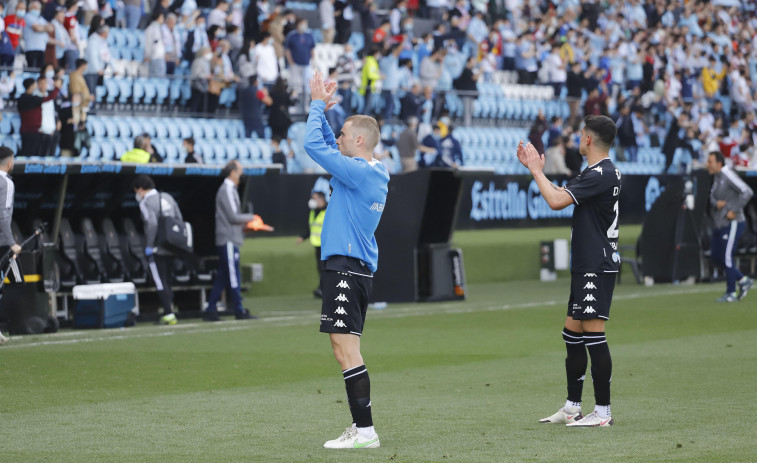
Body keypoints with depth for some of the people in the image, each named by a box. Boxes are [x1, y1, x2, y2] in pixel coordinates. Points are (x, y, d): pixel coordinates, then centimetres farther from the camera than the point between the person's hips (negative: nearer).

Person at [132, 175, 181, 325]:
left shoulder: (146, 202, -9)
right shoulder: (168, 198, 13)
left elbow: (152, 224, -22)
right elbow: (180, 220, 11)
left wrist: (149, 246, -15)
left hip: (157, 250, -7)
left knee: (160, 283, -4)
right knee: (167, 281, 15)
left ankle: (168, 315, -8)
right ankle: (169, 312, 14)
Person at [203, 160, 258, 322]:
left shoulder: (229, 189, 19)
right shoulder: (227, 190, -12)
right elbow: (233, 217, -16)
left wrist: (246, 222, 11)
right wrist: (250, 218, -3)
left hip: (228, 240, 10)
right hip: (228, 240, -10)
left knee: (222, 277, 8)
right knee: (233, 276, -6)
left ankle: (210, 311, 8)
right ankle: (240, 312, -5)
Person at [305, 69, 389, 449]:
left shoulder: (357, 172, -15)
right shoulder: (376, 173, 14)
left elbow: (313, 144, -16)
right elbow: (328, 146, 27)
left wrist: (318, 105, -3)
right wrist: (322, 108, 19)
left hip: (346, 268, -10)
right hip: (357, 266, 10)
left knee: (346, 350, -11)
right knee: (345, 350, 14)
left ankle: (365, 430, -14)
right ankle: (360, 427, 17)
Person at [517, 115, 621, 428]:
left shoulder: (601, 174, -17)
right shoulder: (602, 172, 16)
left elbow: (556, 202, -23)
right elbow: (561, 194, 26)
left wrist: (536, 170, -10)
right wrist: (536, 168, 23)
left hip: (597, 266, -11)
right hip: (586, 266, 11)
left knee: (593, 332, -11)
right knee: (572, 332, 14)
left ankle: (603, 412, -10)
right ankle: (572, 408, 20)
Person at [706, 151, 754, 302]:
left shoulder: (728, 175, -16)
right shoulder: (717, 177, 12)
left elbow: (747, 192, -23)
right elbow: (712, 197, 13)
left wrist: (734, 211, -21)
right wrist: (717, 203, -11)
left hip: (732, 223, -10)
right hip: (720, 224, 10)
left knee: (727, 257, -7)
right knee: (716, 257, 10)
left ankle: (730, 293, 2)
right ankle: (743, 281, 20)